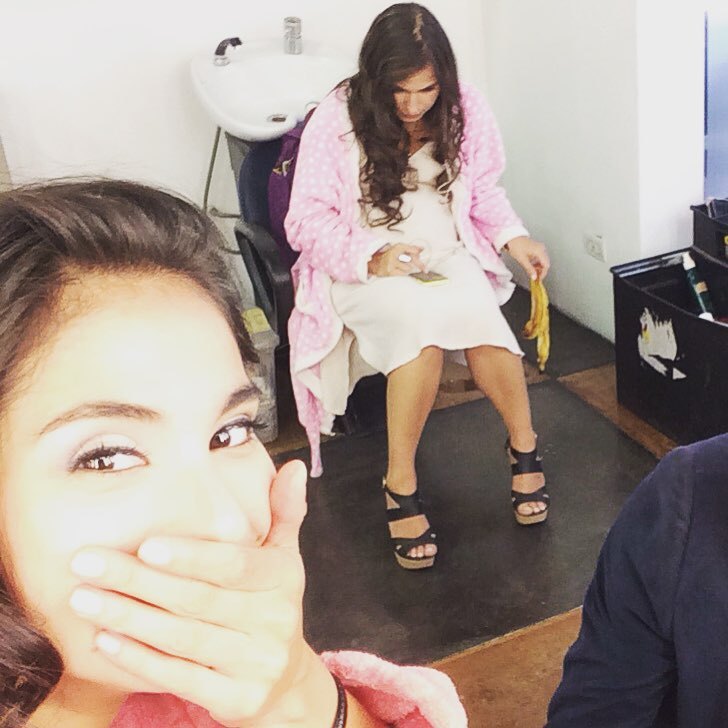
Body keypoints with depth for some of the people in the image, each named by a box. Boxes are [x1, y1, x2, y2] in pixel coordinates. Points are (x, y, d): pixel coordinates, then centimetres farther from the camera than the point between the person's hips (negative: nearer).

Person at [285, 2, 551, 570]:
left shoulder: (464, 110, -1)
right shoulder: (337, 120, -11)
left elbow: (483, 191, 14)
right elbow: (307, 222, -10)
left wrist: (513, 237, -5)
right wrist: (371, 259, -25)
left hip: (448, 257, 3)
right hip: (364, 270, -3)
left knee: (474, 314, -31)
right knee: (425, 315, -36)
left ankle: (524, 445, -7)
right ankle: (401, 483, -23)